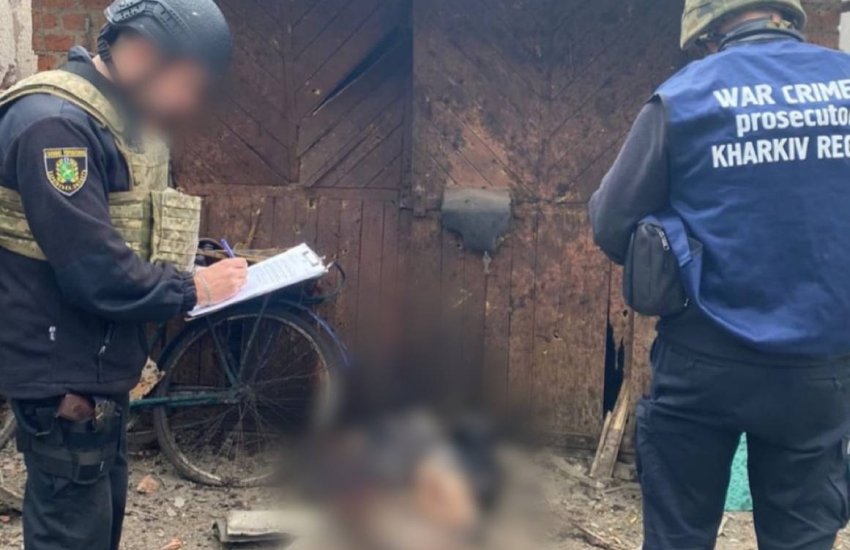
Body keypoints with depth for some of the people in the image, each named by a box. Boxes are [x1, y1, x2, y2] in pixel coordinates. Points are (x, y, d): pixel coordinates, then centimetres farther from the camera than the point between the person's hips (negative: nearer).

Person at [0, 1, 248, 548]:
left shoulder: (123, 119, 9)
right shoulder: (54, 122, -23)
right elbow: (96, 273, -29)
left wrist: (198, 274, -1)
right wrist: (194, 289, -15)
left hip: (103, 367, 10)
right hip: (64, 377, -10)